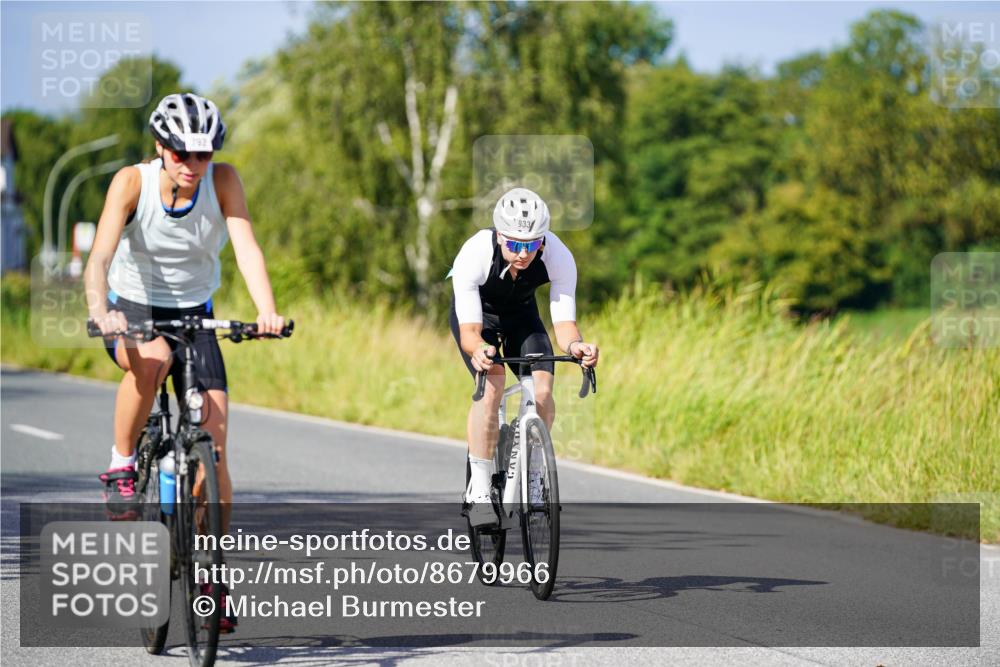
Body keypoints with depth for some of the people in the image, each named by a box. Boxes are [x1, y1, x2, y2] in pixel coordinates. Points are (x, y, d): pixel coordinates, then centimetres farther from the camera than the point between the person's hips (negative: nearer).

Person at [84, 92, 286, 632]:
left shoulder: (222, 180, -16)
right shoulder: (132, 181, -20)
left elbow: (246, 246, -27)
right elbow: (101, 254, -30)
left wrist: (267, 311, -44)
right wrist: (100, 311, -50)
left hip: (192, 314, 2)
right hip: (132, 308, -2)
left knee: (213, 445, -9)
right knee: (150, 358, -40)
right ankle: (120, 467, -18)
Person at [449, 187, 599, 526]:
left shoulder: (560, 258, -33)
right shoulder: (474, 255, -38)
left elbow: (564, 322, -30)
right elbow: (469, 330, -37)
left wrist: (574, 345, -53)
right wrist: (478, 349, -60)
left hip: (521, 312, 2)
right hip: (477, 312, -2)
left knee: (542, 390, -20)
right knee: (492, 385, -28)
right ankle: (479, 491, -20)